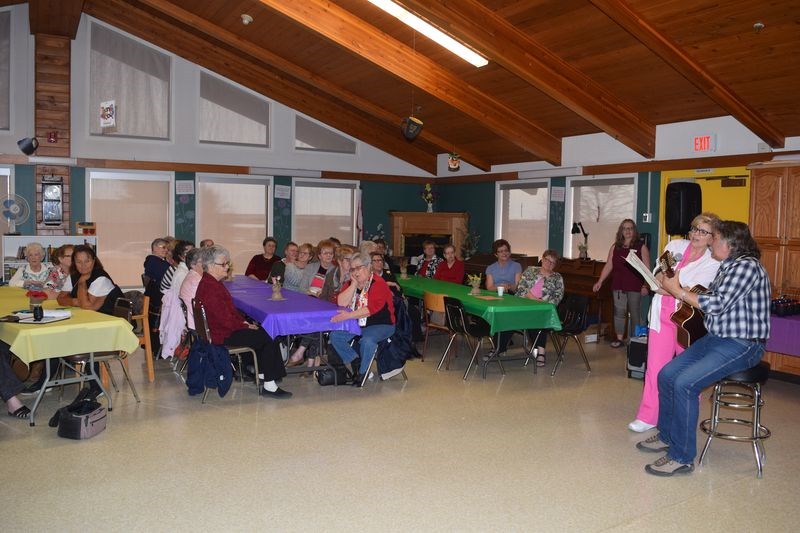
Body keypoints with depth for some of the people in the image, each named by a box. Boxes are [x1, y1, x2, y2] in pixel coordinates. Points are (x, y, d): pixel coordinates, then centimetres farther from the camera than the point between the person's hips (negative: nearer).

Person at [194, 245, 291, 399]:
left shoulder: (212, 282, 10)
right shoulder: (210, 288, -24)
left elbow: (230, 308, 17)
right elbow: (225, 319, -25)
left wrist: (244, 322, 5)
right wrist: (246, 326, -11)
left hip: (225, 328, 10)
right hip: (222, 336, -10)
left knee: (263, 332, 11)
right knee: (269, 339, -10)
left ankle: (261, 373, 18)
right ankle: (269, 386, -6)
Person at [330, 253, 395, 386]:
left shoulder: (378, 283, -16)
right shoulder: (351, 283, 7)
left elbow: (371, 309, -27)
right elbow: (341, 303, -7)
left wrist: (349, 315, -35)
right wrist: (354, 284, -13)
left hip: (381, 325, -7)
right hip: (357, 324, 7)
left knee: (367, 341, -34)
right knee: (335, 336, -11)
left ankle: (362, 372, -8)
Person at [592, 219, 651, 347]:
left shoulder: (641, 247, 1)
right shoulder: (615, 247, 10)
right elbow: (608, 266, 11)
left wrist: (646, 285, -11)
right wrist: (600, 282, 4)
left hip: (635, 287, -3)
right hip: (618, 286, 3)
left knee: (635, 313, 4)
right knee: (619, 311, 2)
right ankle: (619, 338, 11)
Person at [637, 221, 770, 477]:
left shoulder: (747, 266, -15)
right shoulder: (726, 267, 15)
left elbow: (717, 304, -21)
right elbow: (709, 302, 13)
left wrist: (678, 290, -13)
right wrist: (678, 289, 2)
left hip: (741, 345, -9)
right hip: (716, 338, 9)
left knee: (685, 384, -24)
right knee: (666, 375, 1)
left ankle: (682, 458, -14)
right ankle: (667, 436, 19)